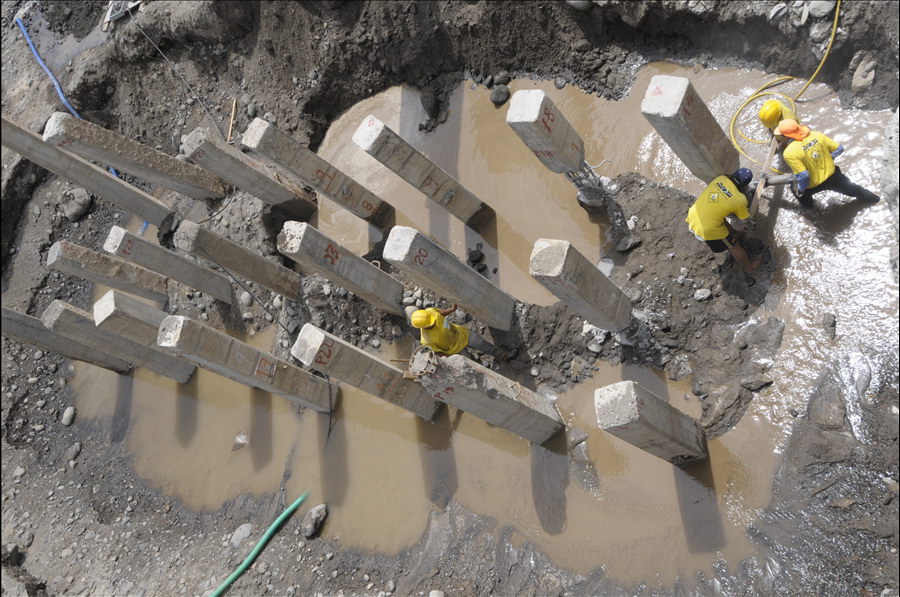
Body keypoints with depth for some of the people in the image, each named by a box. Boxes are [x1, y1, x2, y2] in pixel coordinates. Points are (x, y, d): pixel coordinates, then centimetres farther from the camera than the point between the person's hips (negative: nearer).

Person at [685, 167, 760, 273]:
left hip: (693, 216, 6)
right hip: (706, 229, -6)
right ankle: (749, 266, 44)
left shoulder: (721, 178, -3)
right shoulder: (740, 200, -16)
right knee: (734, 246, 21)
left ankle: (734, 234, 63)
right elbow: (746, 218, 6)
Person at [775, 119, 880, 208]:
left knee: (796, 188, 29)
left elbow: (803, 176, -29)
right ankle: (874, 199, 56)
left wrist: (799, 191, -11)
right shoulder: (816, 135, -11)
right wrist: (824, 160, 12)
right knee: (851, 188, 32)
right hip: (832, 176, 4)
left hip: (814, 185, -4)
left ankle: (808, 206, 52)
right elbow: (839, 149, -2)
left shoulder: (789, 153, -29)